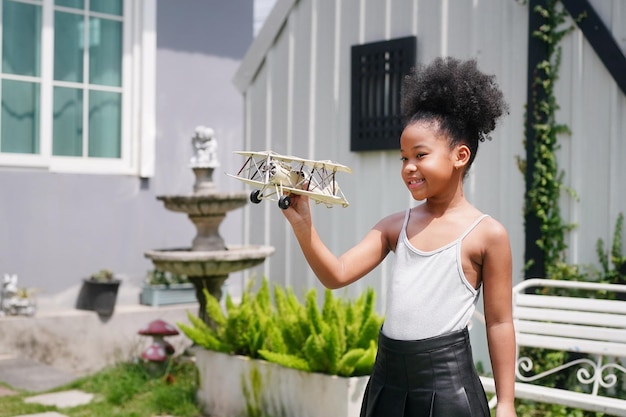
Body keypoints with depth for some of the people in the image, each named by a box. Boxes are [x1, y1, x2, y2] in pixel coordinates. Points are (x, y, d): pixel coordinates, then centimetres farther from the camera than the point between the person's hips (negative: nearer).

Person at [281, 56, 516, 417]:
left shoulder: (487, 234, -6)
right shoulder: (394, 227, 7)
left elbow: (499, 323, -3)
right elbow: (337, 275, 0)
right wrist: (302, 224, -15)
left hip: (447, 385, -5)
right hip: (387, 382, 5)